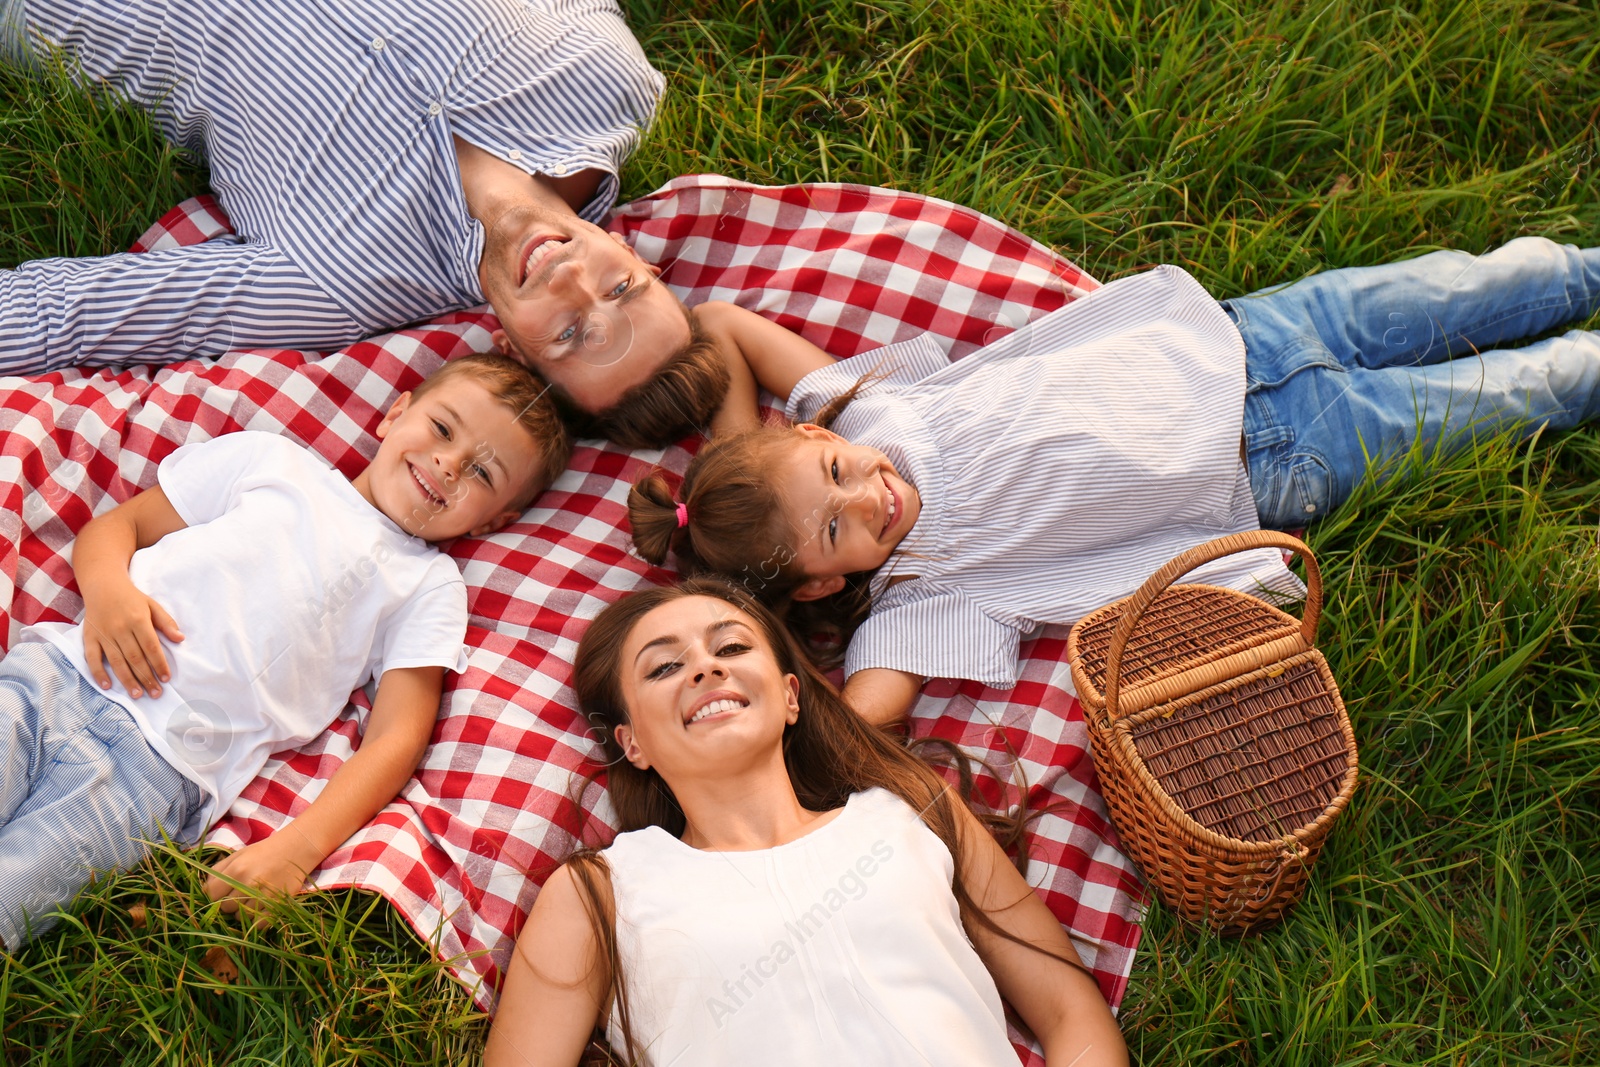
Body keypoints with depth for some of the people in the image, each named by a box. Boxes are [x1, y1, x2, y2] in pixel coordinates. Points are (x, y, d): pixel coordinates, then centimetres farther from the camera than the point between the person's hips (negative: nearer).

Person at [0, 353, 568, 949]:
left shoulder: (429, 587, 14)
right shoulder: (270, 459, 20)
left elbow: (396, 738, 3)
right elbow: (119, 523, 20)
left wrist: (297, 848, -13)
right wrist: (107, 587, -5)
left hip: (162, 768, -2)